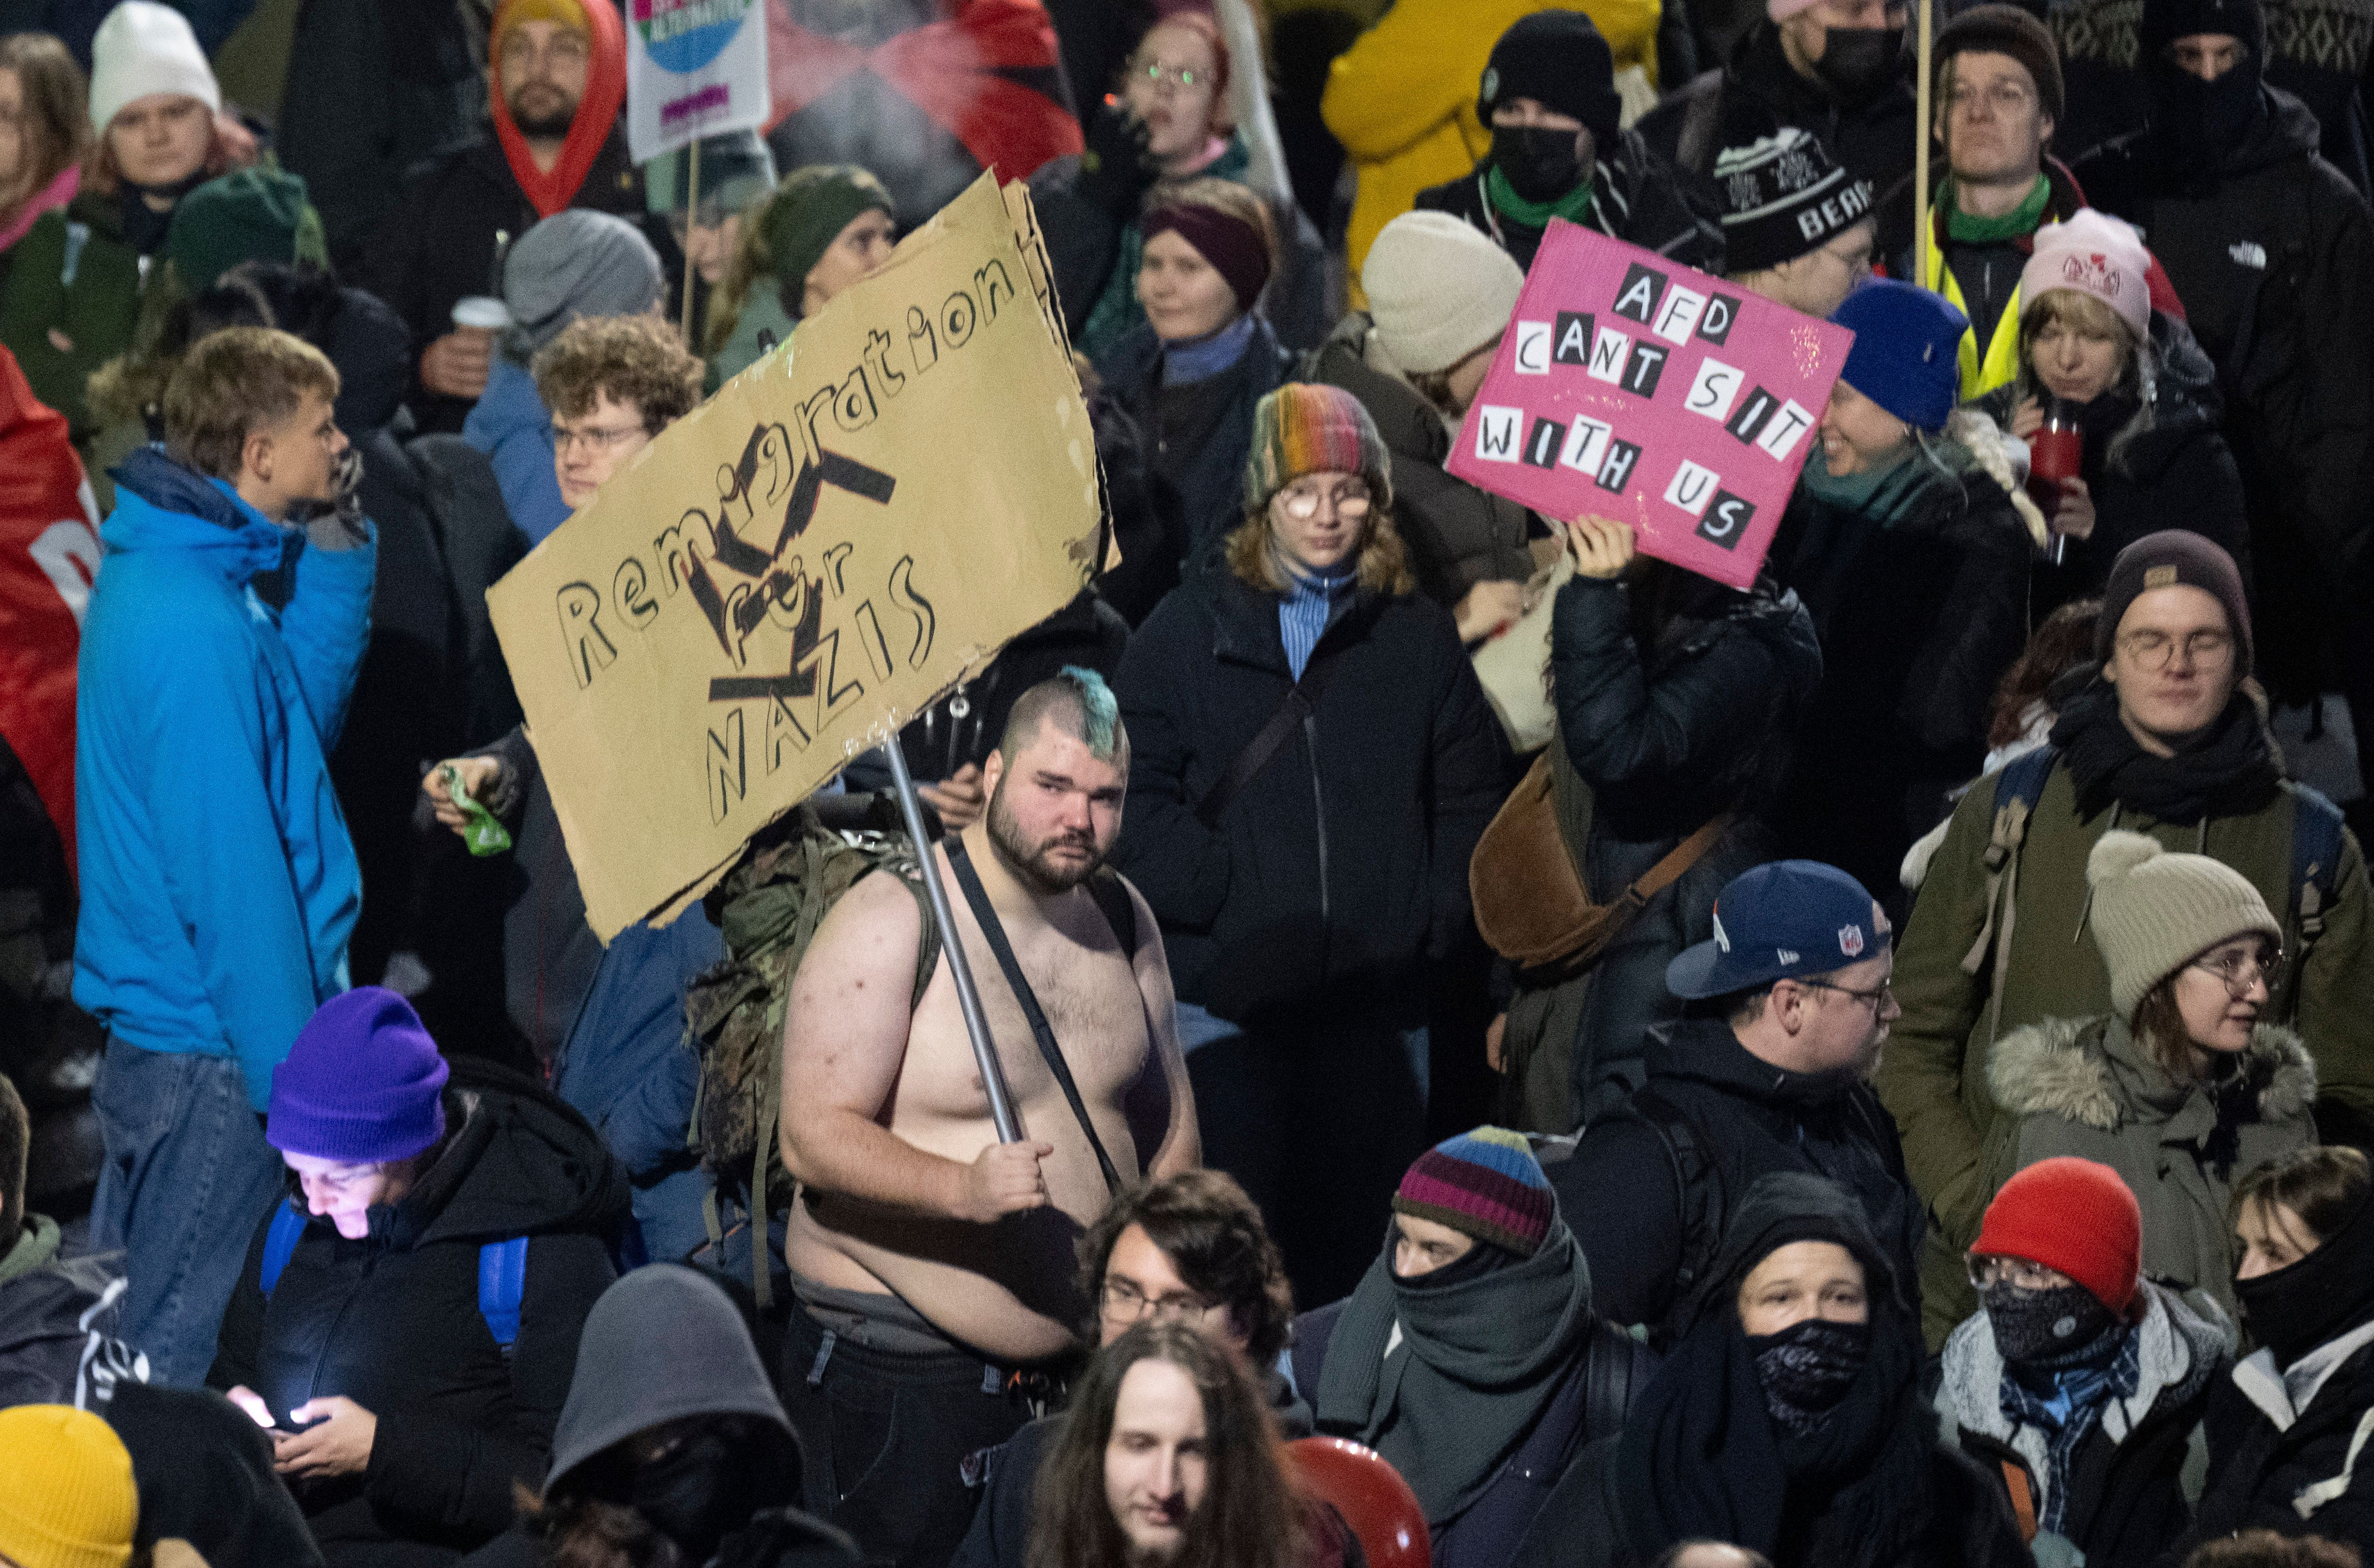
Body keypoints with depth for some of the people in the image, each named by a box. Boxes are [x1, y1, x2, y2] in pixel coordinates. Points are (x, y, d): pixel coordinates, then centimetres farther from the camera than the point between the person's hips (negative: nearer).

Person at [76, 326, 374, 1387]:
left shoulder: (155, 575, 6)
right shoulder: (196, 628, -24)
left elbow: (298, 725, 16)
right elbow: (231, 871, -24)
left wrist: (334, 556, 6)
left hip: (150, 1017, 10)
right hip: (215, 1049, -10)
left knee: (118, 1326, 18)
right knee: (170, 1348, 0)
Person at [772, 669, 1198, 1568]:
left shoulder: (1123, 920, 8)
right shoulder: (890, 922, -13)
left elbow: (1169, 1121, 20)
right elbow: (812, 1137, -19)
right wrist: (964, 1189, -33)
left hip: (1083, 1359, 6)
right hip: (897, 1363, -6)